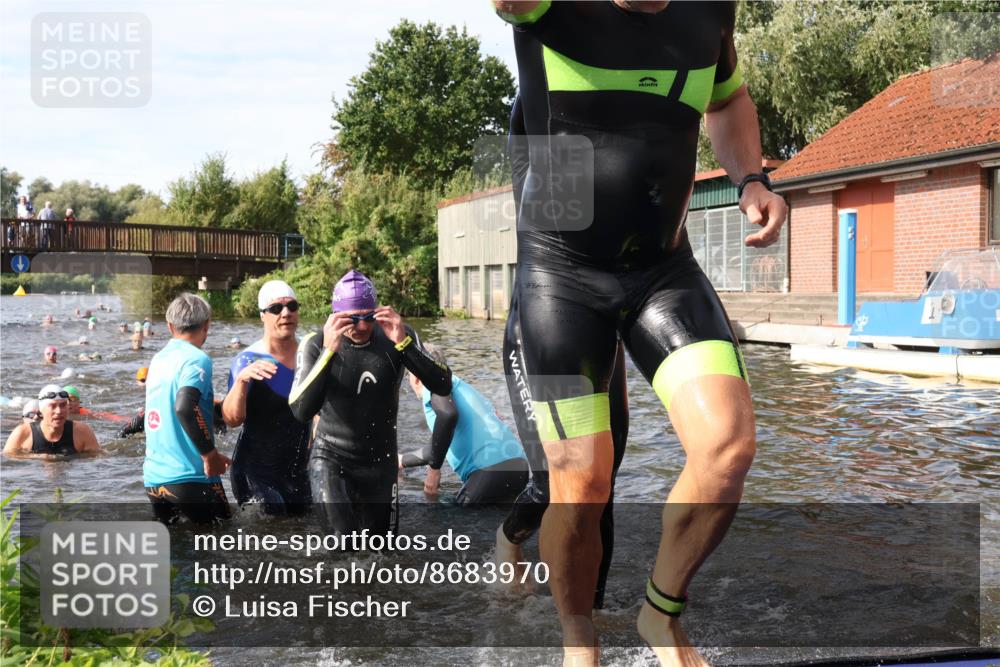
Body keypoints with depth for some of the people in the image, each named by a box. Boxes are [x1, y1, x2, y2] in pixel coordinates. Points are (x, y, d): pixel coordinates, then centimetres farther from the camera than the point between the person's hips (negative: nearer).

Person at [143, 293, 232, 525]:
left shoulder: (158, 359, 11)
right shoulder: (197, 359, -11)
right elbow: (185, 408, -26)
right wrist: (211, 455, -18)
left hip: (153, 477, 7)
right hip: (189, 478, -7)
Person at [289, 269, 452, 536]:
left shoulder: (397, 336, -9)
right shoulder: (315, 345, -14)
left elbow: (443, 386, -18)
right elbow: (301, 412, -27)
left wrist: (404, 343, -31)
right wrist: (328, 352, -36)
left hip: (381, 462, 3)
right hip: (331, 458, -3)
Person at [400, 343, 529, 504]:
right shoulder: (459, 386, 32)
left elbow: (447, 415, -18)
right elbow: (439, 447, 41)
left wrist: (434, 469, -11)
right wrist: (401, 460, 48)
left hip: (492, 471, -9)